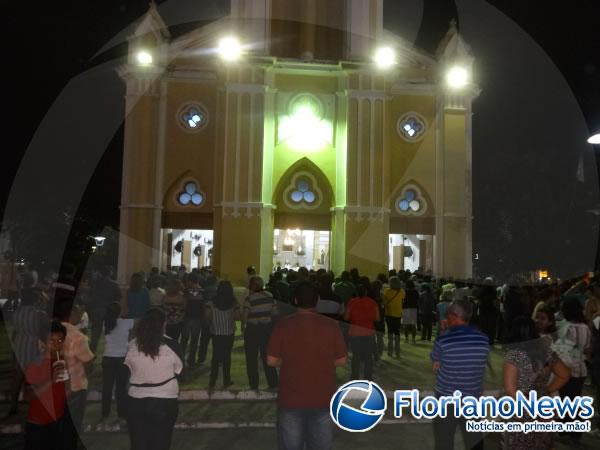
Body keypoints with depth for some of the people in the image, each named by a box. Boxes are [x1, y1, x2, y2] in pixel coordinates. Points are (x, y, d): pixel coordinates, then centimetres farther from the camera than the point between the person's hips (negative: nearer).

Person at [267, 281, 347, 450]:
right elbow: (341, 360, -2)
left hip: (291, 398, -1)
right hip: (323, 398, 1)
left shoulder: (283, 325, -9)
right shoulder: (331, 325, -6)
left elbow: (272, 360, -7)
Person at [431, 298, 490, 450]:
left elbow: (436, 368, -4)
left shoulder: (442, 340, -16)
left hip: (446, 398, -3)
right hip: (473, 397, 3)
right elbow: (480, 367, 5)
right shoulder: (483, 339, -6)